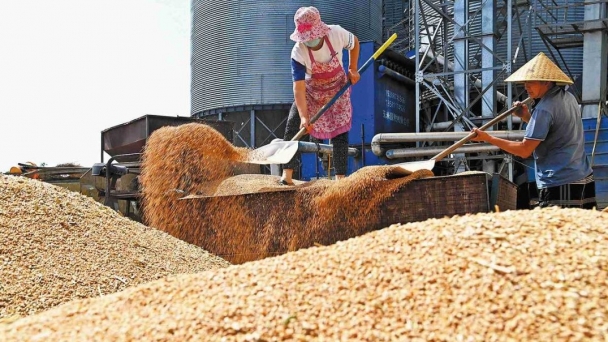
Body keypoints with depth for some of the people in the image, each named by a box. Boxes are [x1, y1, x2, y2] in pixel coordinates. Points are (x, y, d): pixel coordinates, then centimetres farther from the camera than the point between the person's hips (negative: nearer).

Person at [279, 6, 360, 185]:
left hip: (338, 89, 1)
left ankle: (340, 177, 2)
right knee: (293, 126, -14)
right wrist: (304, 116, -42)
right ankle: (287, 175, -12)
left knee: (340, 131, -3)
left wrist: (353, 69, -6)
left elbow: (355, 43, -3)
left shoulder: (337, 33, -28)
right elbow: (299, 87, -34)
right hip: (311, 91, -1)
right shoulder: (298, 52, -31)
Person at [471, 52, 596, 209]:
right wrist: (527, 117, 11)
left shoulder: (544, 109, -16)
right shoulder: (568, 98, 12)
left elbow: (524, 150, -14)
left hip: (560, 185, -10)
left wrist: (488, 138, -10)